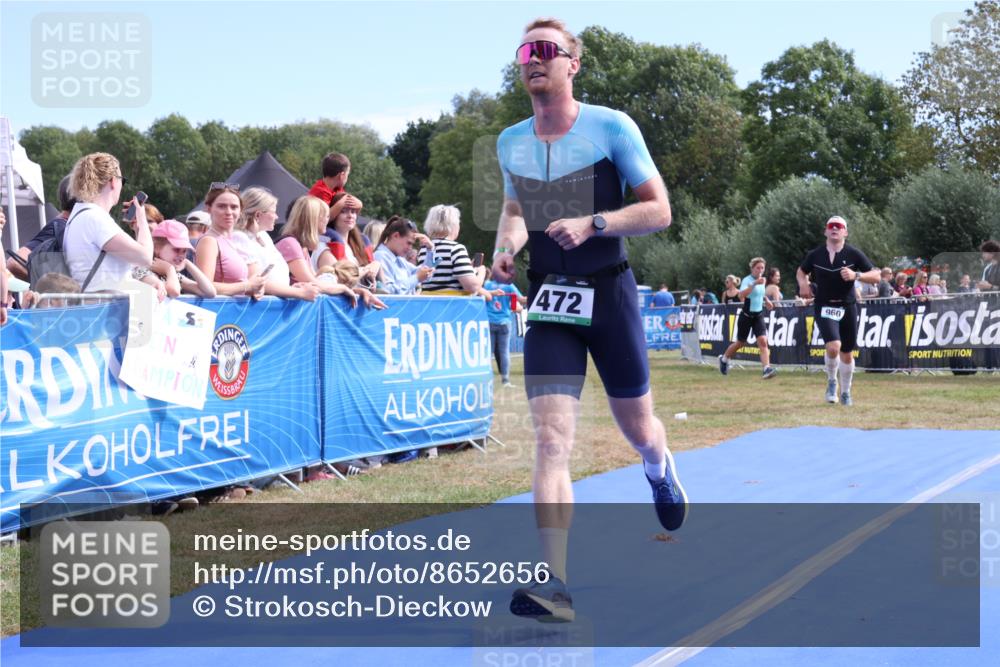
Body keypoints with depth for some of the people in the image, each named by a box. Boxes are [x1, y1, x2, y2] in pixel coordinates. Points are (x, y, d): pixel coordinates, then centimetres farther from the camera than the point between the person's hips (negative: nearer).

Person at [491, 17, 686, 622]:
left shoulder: (612, 127, -8)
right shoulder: (510, 142, 5)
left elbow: (659, 210, -7)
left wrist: (593, 223, -22)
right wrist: (507, 242, -1)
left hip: (610, 293, -2)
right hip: (548, 299, 2)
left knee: (637, 429, 15)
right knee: (552, 438, -13)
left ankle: (663, 476, 53)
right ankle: (555, 585, -19)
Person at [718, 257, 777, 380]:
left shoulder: (762, 280, 6)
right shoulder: (747, 280, -15)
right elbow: (741, 295, -35)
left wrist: (767, 300, 12)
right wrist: (754, 284, -44)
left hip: (758, 315, 4)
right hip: (746, 316, -4)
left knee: (763, 341, -15)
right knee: (740, 343, 11)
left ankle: (767, 369, -24)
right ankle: (724, 359, 38)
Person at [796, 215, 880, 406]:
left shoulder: (854, 254, -5)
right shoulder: (815, 255, 0)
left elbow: (876, 276, -6)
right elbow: (801, 271, 19)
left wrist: (856, 275, -24)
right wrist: (803, 282, -4)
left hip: (847, 307, 1)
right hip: (824, 307, -1)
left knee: (847, 353, 9)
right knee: (833, 346, -23)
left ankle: (845, 392, 30)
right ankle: (831, 382, 4)